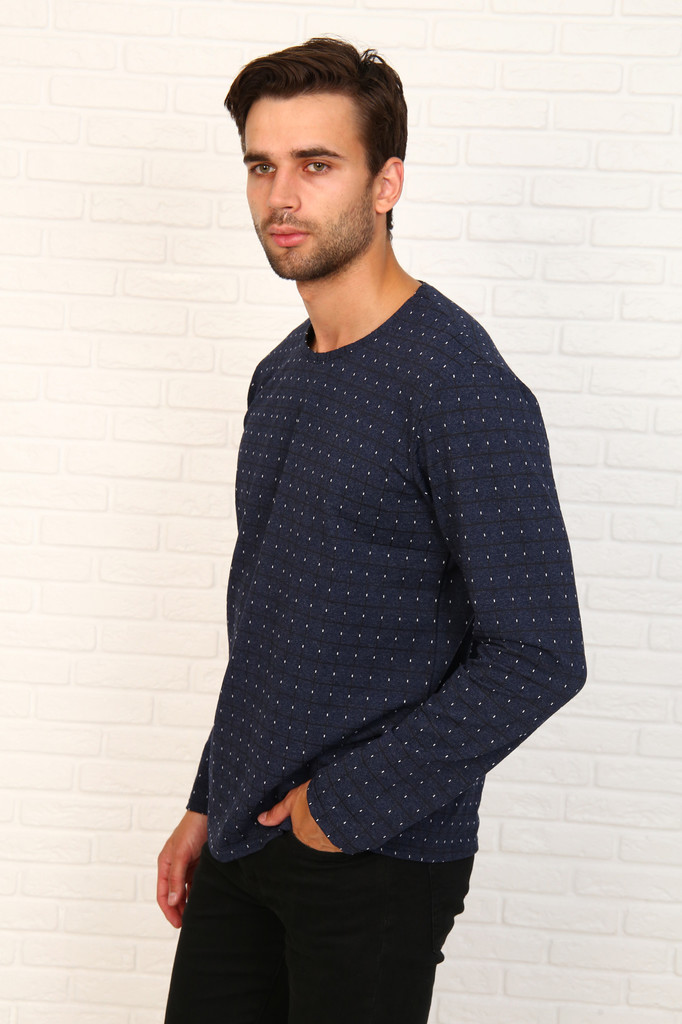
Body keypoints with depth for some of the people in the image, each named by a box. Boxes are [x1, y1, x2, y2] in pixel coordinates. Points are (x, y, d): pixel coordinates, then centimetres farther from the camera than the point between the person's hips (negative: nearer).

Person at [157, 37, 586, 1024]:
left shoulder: (464, 385, -17)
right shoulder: (282, 376, 9)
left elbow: (537, 657, -21)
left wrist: (349, 803, -16)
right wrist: (208, 806, 17)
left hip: (376, 863, -7)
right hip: (247, 838, 7)